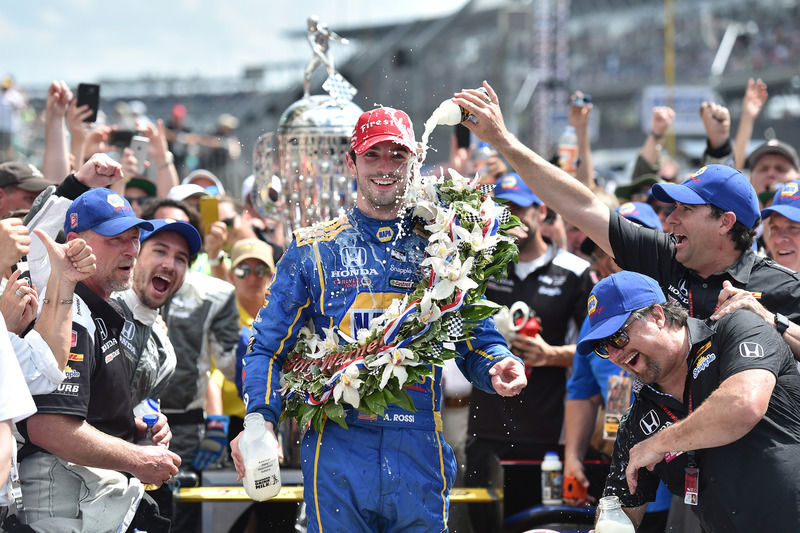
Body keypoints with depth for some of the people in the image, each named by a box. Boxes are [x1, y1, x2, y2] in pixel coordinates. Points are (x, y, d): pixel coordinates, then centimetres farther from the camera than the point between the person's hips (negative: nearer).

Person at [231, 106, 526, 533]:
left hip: (421, 452, 1)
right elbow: (267, 347, 4)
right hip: (336, 448, -1)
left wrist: (498, 369, -13)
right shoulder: (313, 250, 6)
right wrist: (260, 418, -13)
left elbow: (477, 343, 11)